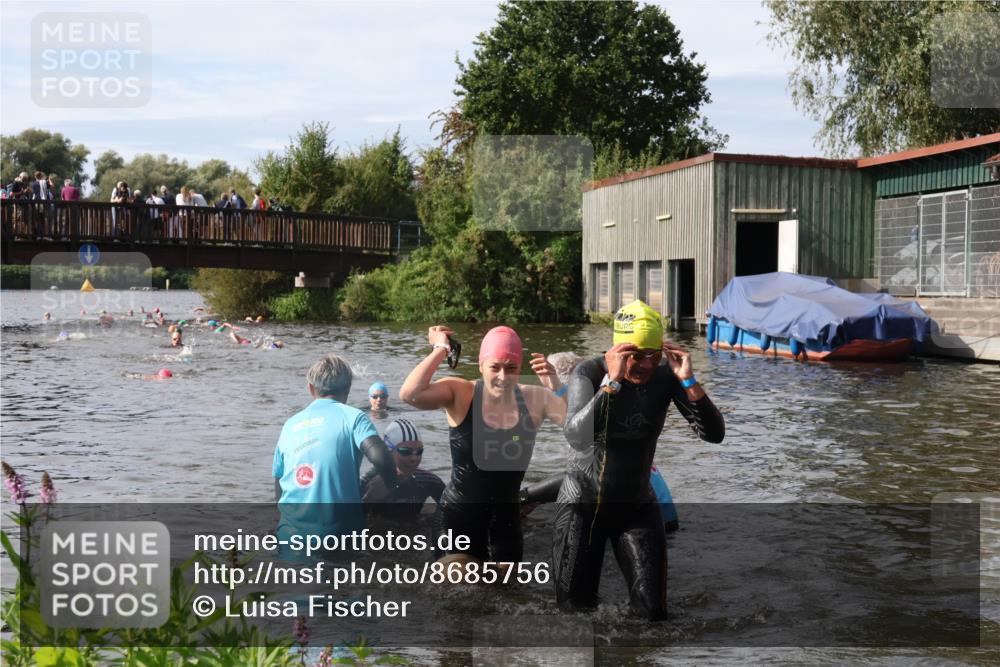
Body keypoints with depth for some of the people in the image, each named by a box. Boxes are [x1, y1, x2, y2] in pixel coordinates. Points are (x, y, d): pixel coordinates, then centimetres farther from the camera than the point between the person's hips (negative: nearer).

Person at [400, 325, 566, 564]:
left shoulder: (534, 399, -7)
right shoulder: (459, 393, -13)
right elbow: (410, 394, -29)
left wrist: (556, 386, -25)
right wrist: (441, 349, -19)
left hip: (507, 520, 3)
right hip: (457, 519, -3)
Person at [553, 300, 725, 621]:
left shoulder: (665, 376, -11)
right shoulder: (589, 373, -19)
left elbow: (714, 434, -17)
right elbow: (577, 438, -35)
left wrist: (688, 381, -28)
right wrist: (612, 381, -41)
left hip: (637, 505, 3)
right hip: (582, 503, -2)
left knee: (653, 611, 1)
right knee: (575, 607, 4)